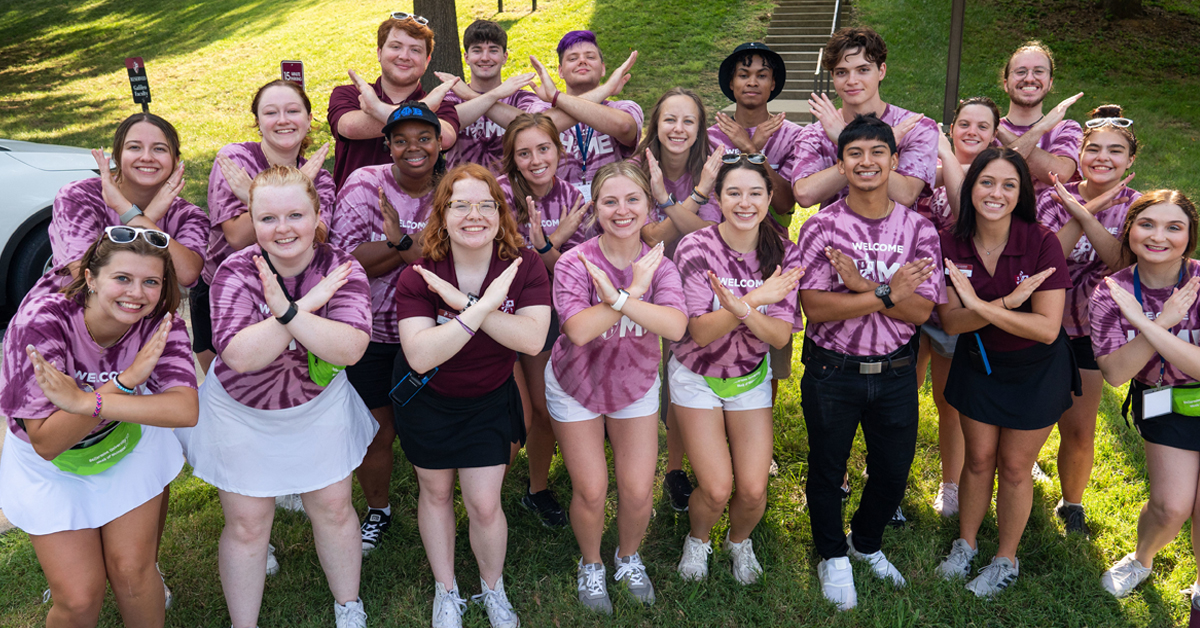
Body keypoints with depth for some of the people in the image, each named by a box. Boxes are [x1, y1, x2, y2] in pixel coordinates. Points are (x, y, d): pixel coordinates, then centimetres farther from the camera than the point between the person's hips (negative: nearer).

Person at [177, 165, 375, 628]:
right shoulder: (236, 272, -21)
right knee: (246, 524, 9)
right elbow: (239, 355, -34)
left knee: (334, 508, 14)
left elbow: (350, 348, -31)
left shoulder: (342, 270, -17)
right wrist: (308, 303, -35)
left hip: (319, 408, 2)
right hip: (240, 414, -1)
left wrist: (285, 309, -40)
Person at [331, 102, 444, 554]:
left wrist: (401, 240, -27)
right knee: (377, 431, 11)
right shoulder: (365, 185, -9)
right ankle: (377, 510, 38)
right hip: (372, 333, 0)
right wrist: (417, 241, -26)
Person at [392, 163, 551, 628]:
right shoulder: (417, 276, -23)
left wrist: (463, 303, -36)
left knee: (484, 504, 1)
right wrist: (484, 306, -42)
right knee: (436, 492, 17)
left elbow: (533, 339, -30)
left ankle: (493, 589, 32)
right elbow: (420, 355, -36)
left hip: (489, 399, 0)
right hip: (426, 399, 0)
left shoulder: (523, 266, -18)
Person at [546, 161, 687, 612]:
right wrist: (636, 290, -36)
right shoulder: (575, 263, -21)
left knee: (638, 491, 5)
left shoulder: (658, 265, -15)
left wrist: (617, 297, -44)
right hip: (576, 386, -2)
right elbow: (579, 329, -36)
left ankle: (628, 558, 37)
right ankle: (591, 565, 35)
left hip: (635, 385, 2)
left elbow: (675, 326, -33)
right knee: (591, 491, 4)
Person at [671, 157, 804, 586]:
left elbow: (780, 336, -16)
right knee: (716, 490, -7)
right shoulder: (695, 248, -19)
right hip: (697, 377, -2)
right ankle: (698, 539, 29)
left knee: (753, 490, -2)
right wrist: (755, 298, -35)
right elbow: (699, 332, -23)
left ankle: (739, 540, 34)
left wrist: (740, 309, -36)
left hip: (751, 378, 2)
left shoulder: (783, 253, -10)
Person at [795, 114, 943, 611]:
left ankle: (866, 543, 46)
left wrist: (861, 286, -23)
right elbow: (815, 308, -19)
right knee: (827, 469, 14)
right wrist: (887, 294, -23)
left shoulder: (918, 230, -2)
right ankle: (833, 556, 39)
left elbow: (920, 310, -10)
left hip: (895, 372, 3)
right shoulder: (820, 228, -9)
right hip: (832, 371, -2)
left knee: (894, 471, 17)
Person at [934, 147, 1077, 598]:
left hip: (1036, 371, -2)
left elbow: (1047, 328, -27)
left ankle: (1006, 560, 33)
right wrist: (1007, 303, -32)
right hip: (978, 363, 2)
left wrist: (981, 306, -32)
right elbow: (951, 321, -17)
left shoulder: (1041, 243, -23)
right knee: (978, 460, 15)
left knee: (1015, 467, 11)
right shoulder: (951, 244, -15)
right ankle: (965, 543, 38)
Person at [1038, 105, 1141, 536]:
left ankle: (1072, 504, 29)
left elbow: (1124, 261, -21)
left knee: (1080, 430, 5)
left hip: (1088, 331, 1)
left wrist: (1083, 215, -30)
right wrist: (1088, 208, -23)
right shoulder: (1056, 197, -7)